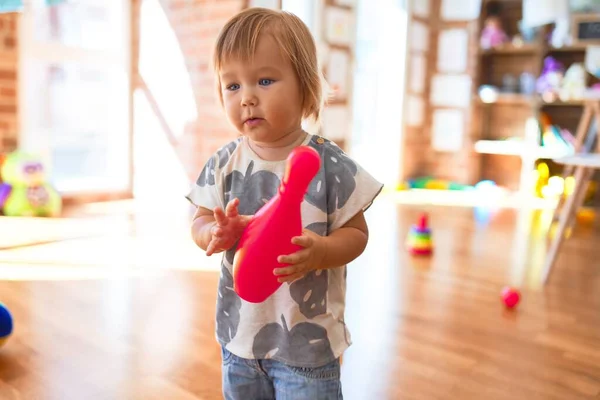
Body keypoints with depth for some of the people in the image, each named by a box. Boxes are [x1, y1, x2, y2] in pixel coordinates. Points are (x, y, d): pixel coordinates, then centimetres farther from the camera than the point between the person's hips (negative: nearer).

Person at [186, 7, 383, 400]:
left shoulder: (331, 165, -15)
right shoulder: (224, 164, -6)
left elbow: (356, 233, -9)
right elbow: (200, 223, 1)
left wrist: (320, 250, -29)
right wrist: (217, 233, -22)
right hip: (239, 329, 4)